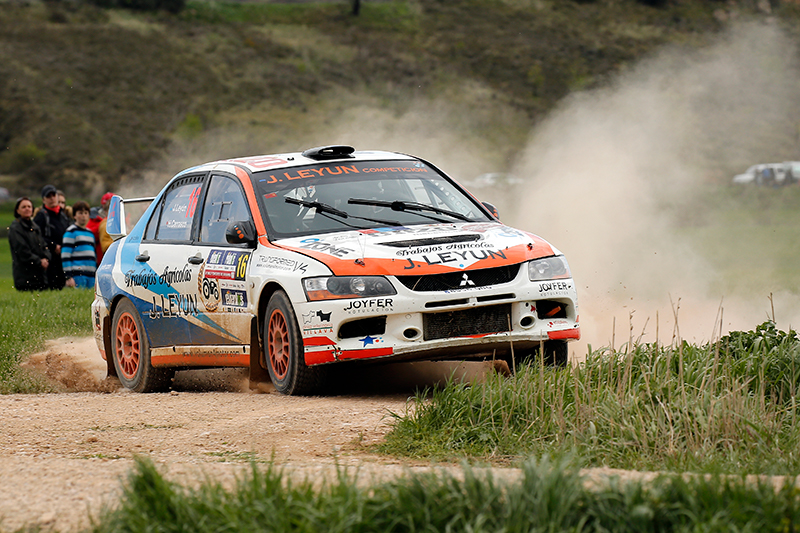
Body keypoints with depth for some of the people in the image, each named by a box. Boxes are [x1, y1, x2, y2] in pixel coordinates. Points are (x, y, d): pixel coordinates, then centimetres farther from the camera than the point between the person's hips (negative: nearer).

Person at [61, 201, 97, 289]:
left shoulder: (90, 233, 21)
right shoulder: (71, 232, 0)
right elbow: (65, 256, -7)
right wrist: (68, 277, -14)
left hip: (91, 275, 7)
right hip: (77, 275, -7)